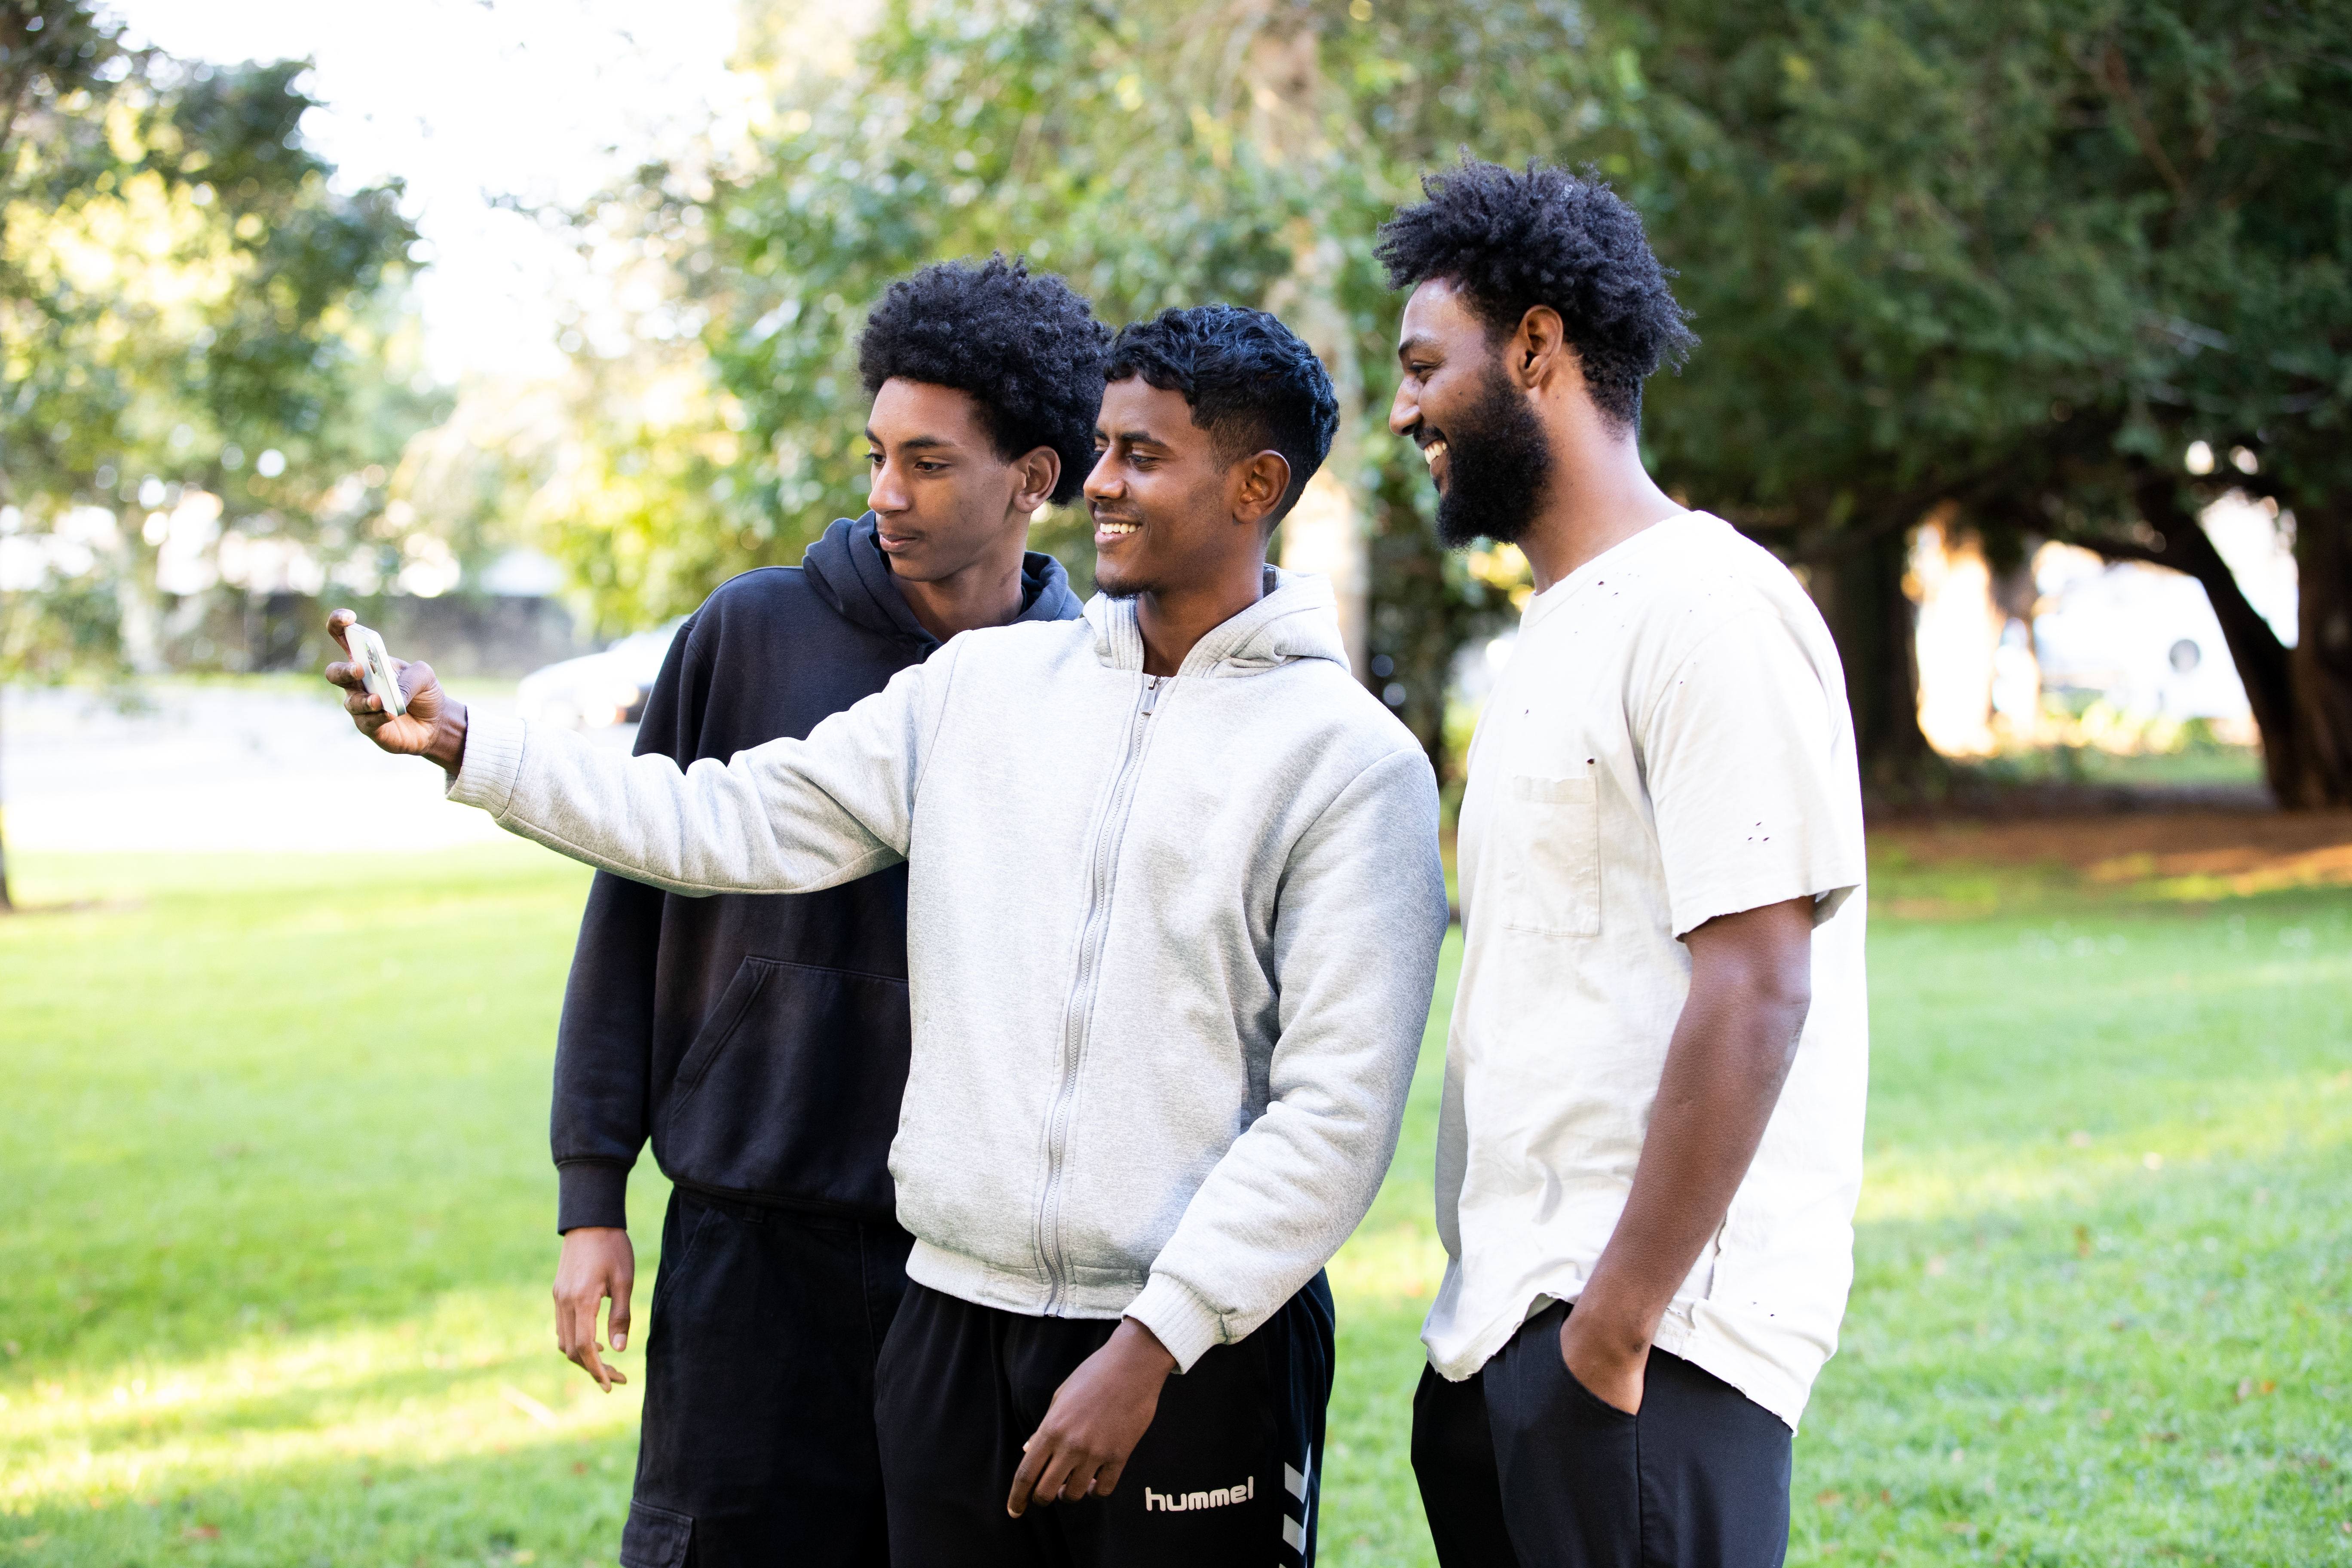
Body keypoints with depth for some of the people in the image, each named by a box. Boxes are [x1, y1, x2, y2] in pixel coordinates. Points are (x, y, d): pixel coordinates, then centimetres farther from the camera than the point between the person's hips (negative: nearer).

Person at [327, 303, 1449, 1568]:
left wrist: (1150, 1346, -16)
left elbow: (1336, 1108, -11)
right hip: (952, 1321, 4)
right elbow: (734, 822, 7)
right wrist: (463, 744, -2)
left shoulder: (1353, 762, -6)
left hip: (1200, 1348, -4)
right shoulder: (984, 684, 9)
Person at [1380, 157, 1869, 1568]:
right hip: (1503, 1321, 9)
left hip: (1645, 1339, -9)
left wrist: (1619, 1317, -19)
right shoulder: (1565, 628, 16)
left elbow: (1755, 994, -20)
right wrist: (1508, 1304, 14)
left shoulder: (1707, 609, -13)